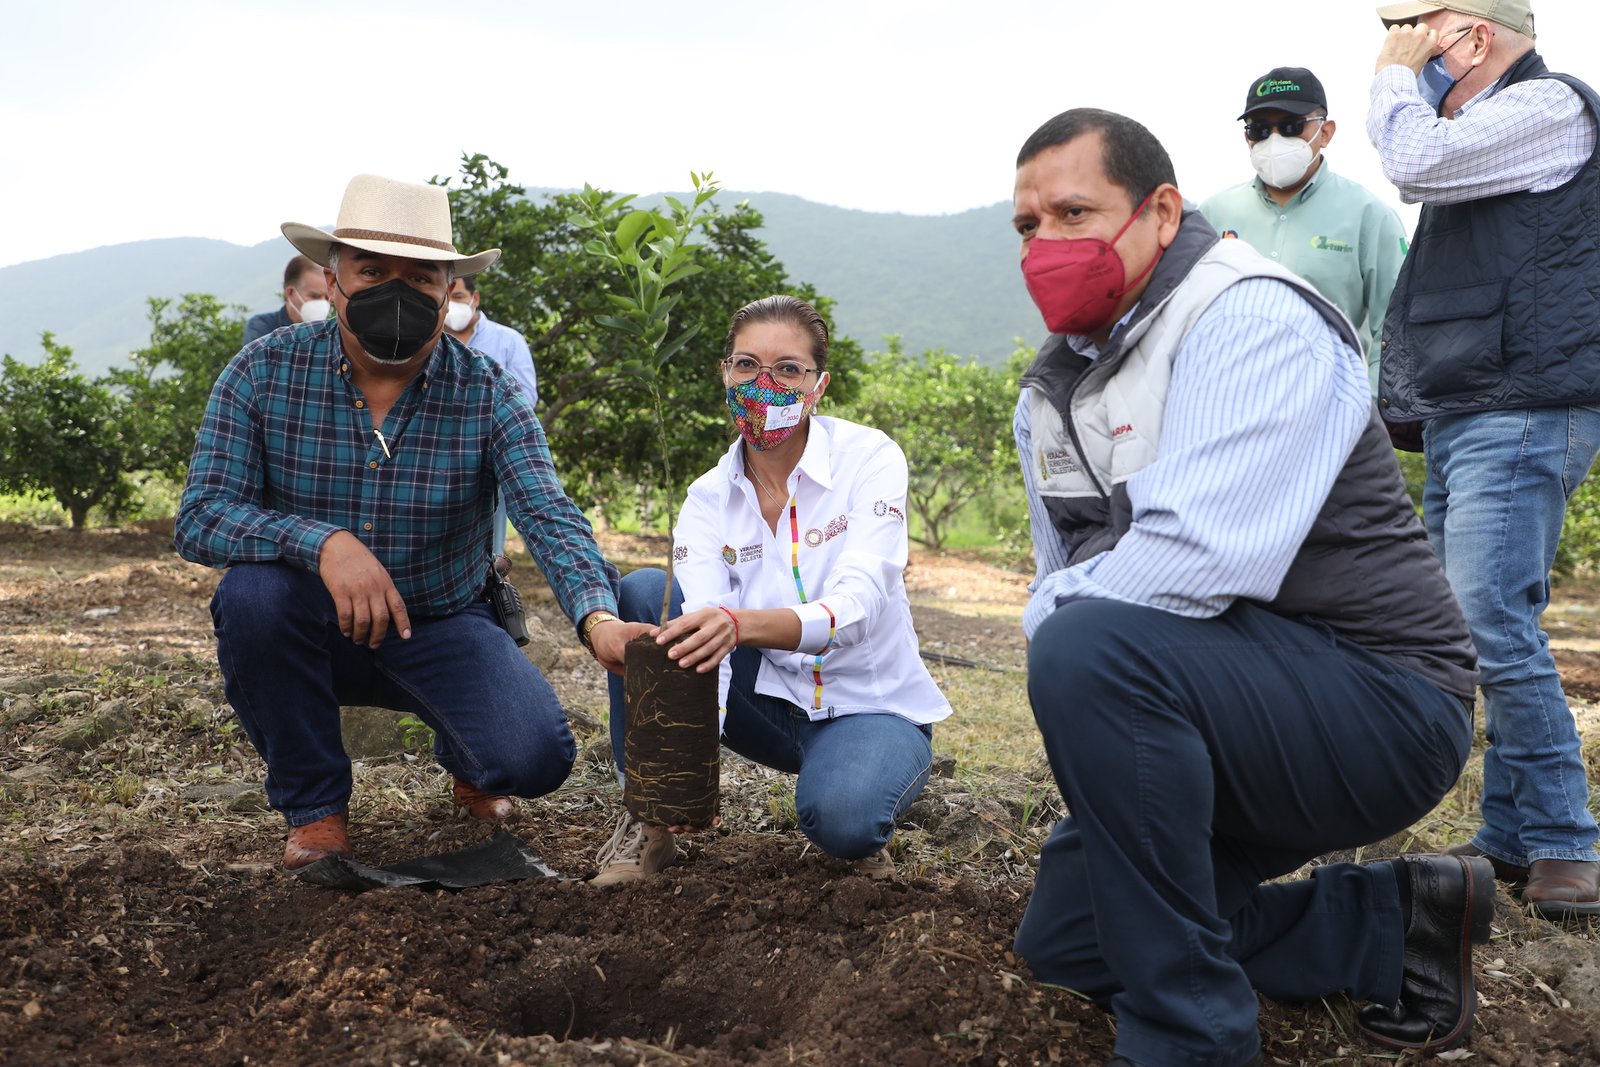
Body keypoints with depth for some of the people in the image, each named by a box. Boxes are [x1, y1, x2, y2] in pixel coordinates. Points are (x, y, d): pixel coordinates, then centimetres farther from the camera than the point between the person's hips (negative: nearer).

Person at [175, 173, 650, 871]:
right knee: (252, 591, -33)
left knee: (535, 761, -24)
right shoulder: (264, 374, -12)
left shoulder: (488, 398, -13)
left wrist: (599, 619, -48)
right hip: (312, 630, 1)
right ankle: (313, 803, -7)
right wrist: (323, 541, -39)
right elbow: (200, 517, -20)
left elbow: (547, 516, -27)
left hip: (442, 626, 0)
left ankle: (463, 758, 18)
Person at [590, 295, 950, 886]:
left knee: (840, 821, -36)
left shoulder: (869, 457, -15)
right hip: (771, 699, 3)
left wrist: (740, 624, -50)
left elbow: (858, 607, -30)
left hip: (870, 704, -3)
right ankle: (650, 819, -10)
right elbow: (702, 628, -21)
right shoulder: (709, 498, -6)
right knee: (643, 590, -18)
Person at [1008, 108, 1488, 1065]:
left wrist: (1054, 614, -15)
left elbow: (1199, 555, -31)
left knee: (1088, 652, -34)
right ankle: (1396, 924, 16)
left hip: (1380, 697, -9)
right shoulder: (1054, 385, 9)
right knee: (1065, 941, 12)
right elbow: (1061, 581, 16)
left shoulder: (1254, 321, -18)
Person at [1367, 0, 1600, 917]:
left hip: (1519, 418, -10)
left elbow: (1415, 163, -15)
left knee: (1494, 629, -17)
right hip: (1460, 423, 10)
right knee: (1485, 630, 10)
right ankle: (1511, 838, 16)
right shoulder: (1489, 126, 23)